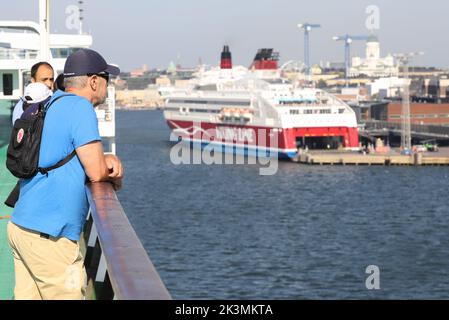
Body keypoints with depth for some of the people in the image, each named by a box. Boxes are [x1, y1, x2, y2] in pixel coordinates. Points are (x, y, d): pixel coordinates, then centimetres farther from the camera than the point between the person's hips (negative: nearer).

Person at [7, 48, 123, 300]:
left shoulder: (51, 105, 17)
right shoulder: (80, 107, -11)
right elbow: (96, 173, -14)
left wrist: (106, 159, 3)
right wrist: (116, 177, 8)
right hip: (48, 236, -9)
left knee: (27, 295, 9)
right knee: (68, 296, -3)